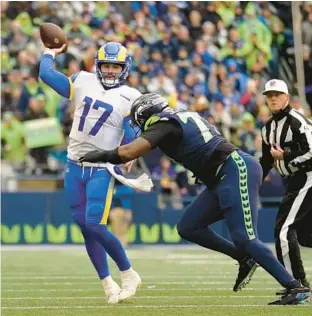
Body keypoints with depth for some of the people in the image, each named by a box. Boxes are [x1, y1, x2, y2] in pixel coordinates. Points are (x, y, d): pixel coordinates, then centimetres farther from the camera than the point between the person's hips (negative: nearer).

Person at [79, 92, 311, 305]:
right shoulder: (185, 117, 20)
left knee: (245, 239, -13)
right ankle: (245, 259, 15)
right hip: (222, 180, 10)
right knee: (188, 228, 10)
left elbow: (129, 152, -18)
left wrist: (101, 155, -2)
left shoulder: (164, 124, -7)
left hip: (236, 171, -10)